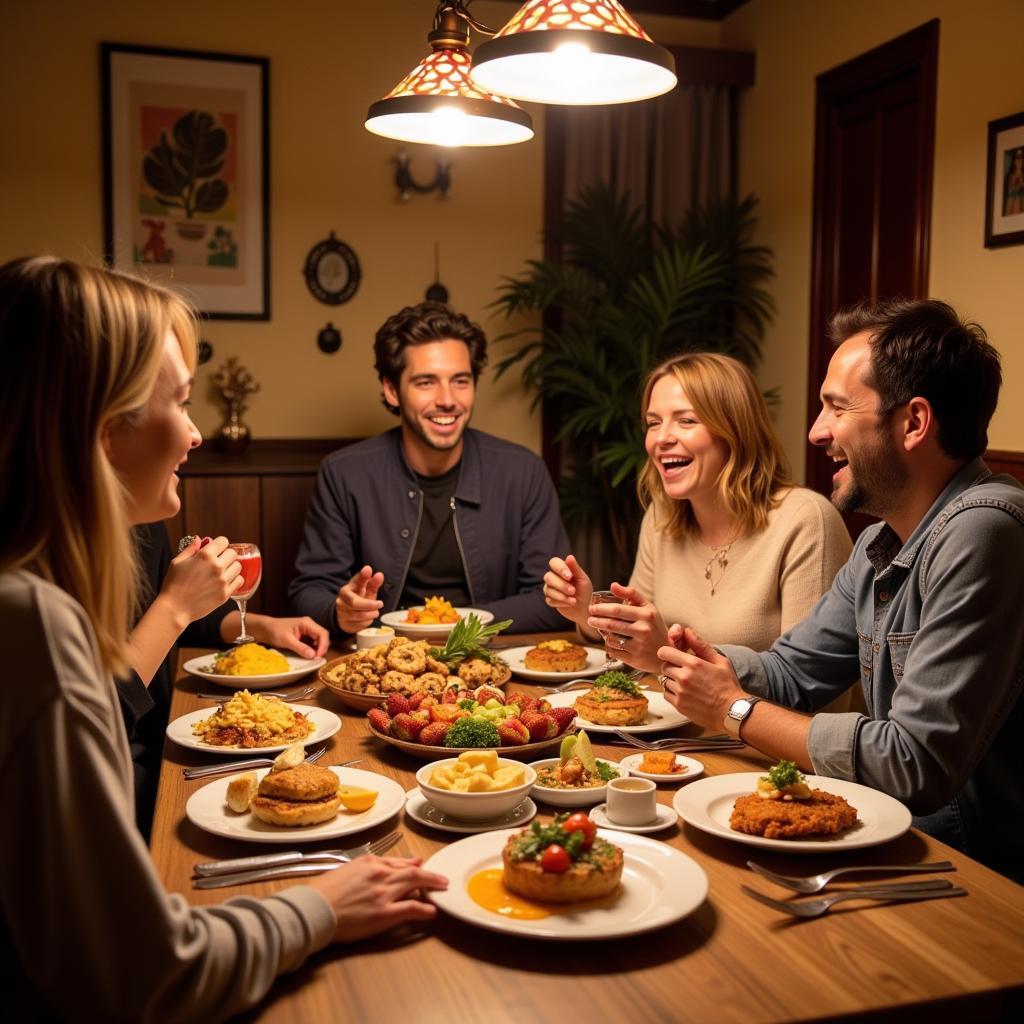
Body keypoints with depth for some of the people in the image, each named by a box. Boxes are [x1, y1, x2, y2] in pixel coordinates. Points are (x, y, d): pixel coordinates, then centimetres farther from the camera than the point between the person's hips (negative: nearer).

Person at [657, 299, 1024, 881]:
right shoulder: (881, 546, 7)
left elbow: (918, 765, -26)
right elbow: (791, 672, 14)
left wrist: (735, 709, -13)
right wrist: (666, 647, -4)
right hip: (903, 831, 8)